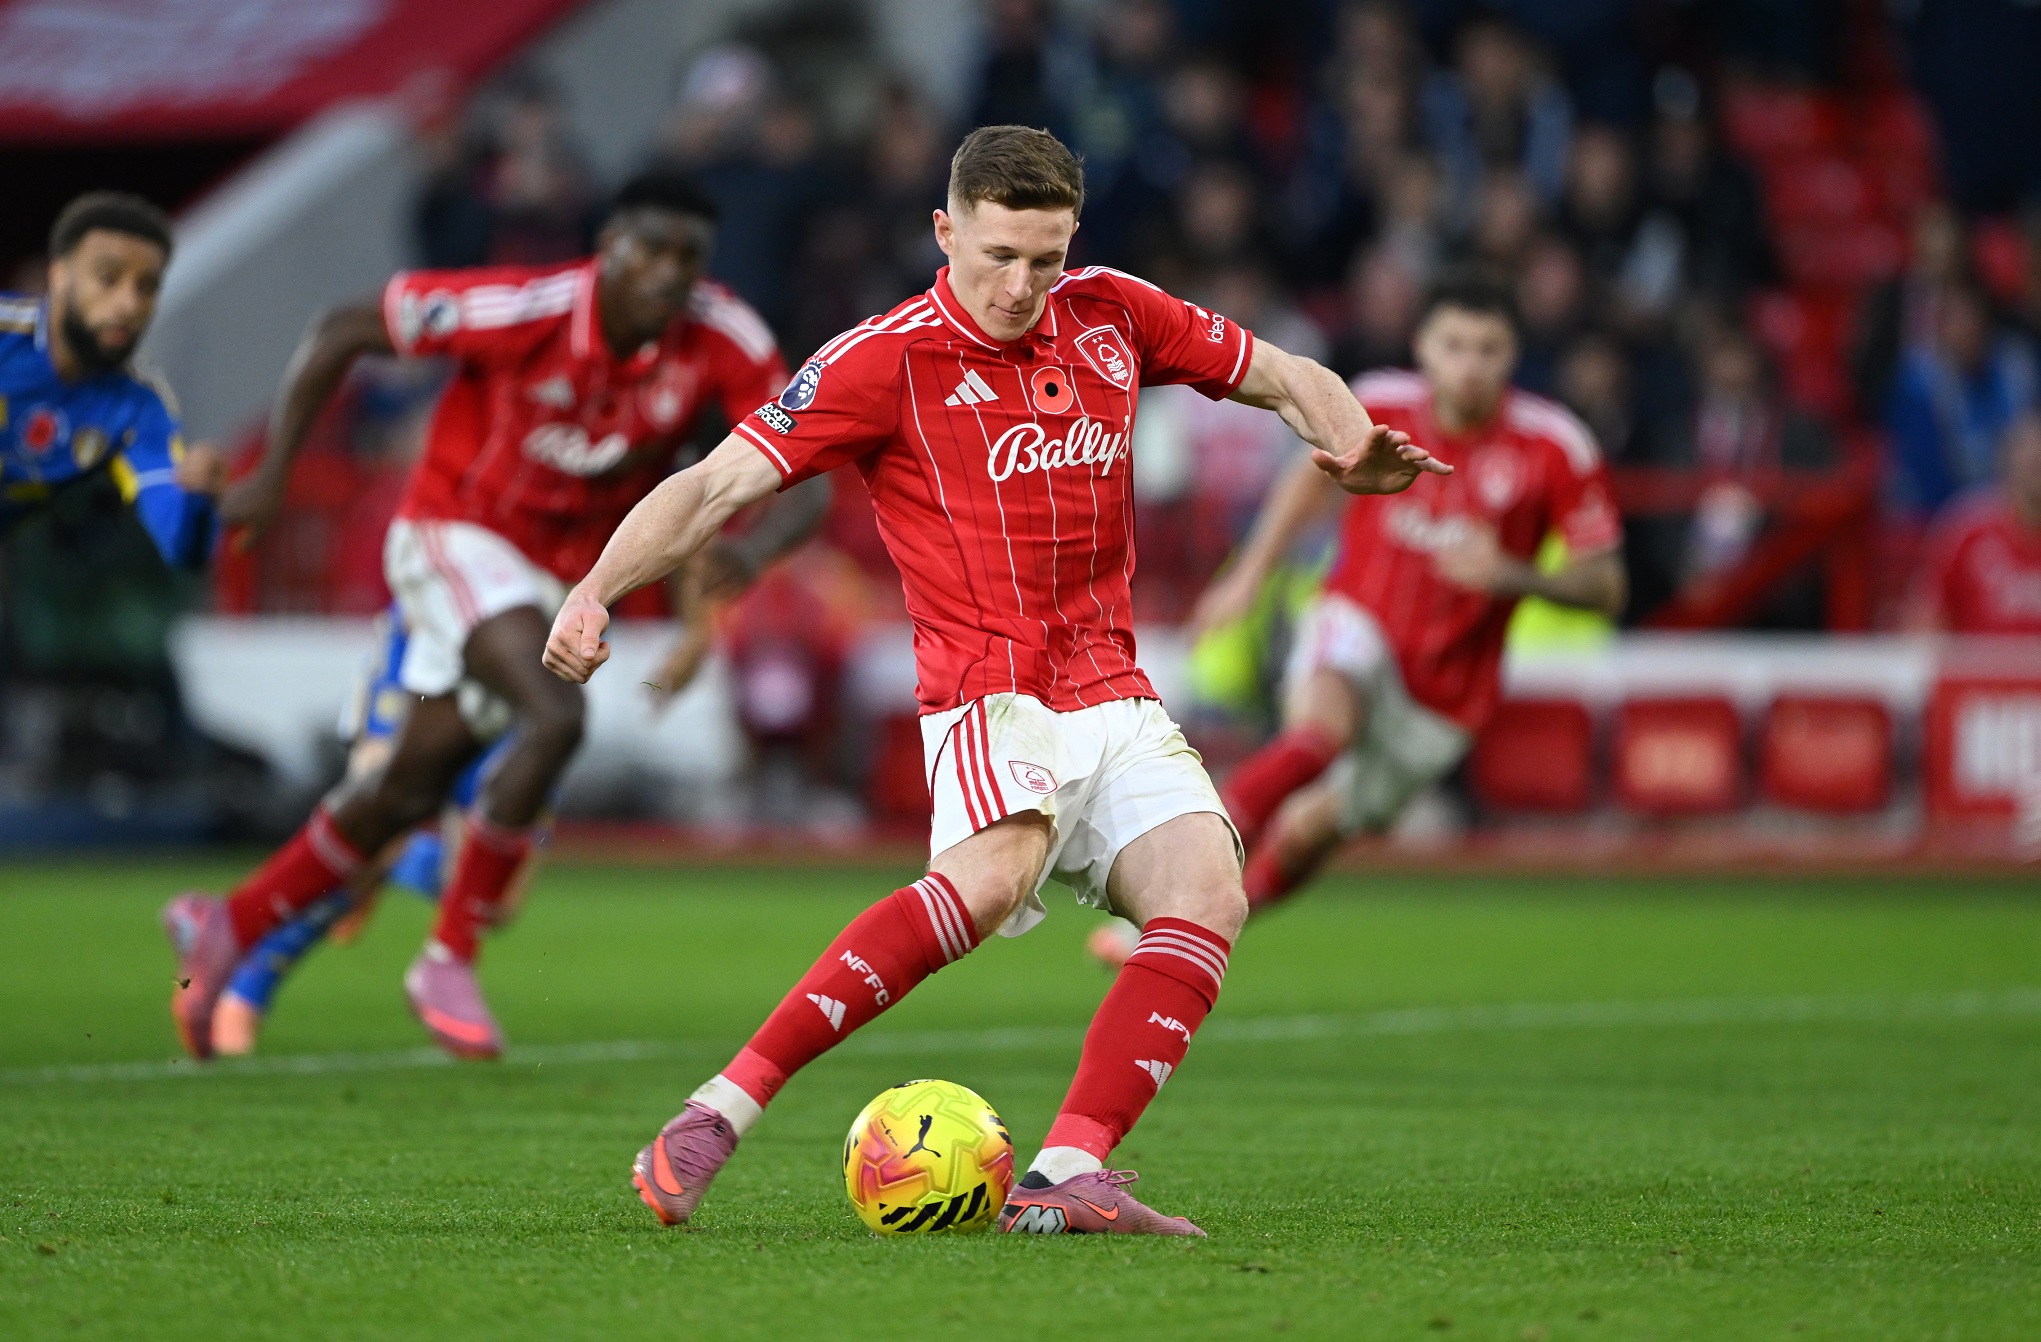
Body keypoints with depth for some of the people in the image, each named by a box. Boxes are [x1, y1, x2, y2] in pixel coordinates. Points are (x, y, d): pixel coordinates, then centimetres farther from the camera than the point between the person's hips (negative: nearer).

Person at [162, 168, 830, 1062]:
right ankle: (449, 958, -12)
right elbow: (340, 333, -15)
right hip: (454, 534, -5)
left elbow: (808, 484, -18)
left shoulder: (724, 343, -18)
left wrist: (750, 552, -40)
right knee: (553, 717, -28)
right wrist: (271, 475, -16)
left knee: (408, 793, 12)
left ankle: (226, 928, 32)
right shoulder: (522, 310, -26)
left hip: (558, 575, 5)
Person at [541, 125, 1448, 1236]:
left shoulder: (1111, 314, 9)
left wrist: (1354, 447, -3)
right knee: (990, 875, -34)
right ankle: (720, 1111, -33)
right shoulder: (886, 359, -6)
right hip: (989, 696, -6)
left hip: (1116, 701, 6)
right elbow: (717, 484, -8)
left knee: (1207, 895, -19)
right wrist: (597, 588, -23)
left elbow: (1287, 379, 19)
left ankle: (1064, 1179, -26)